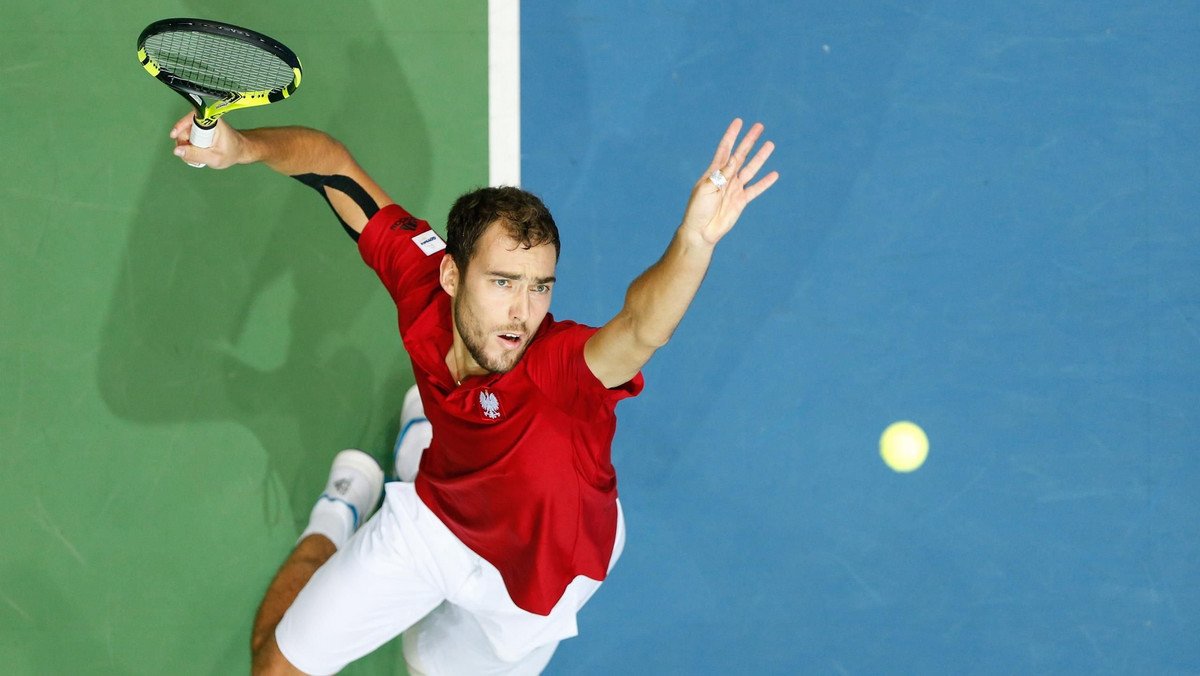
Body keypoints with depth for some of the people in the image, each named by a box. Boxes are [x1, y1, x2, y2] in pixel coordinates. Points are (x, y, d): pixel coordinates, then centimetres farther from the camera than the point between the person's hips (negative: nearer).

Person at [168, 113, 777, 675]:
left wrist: (694, 241, -90)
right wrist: (245, 145, -39)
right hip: (431, 519, 3)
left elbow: (644, 327, -71)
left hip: (534, 574, -2)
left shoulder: (560, 368, -46)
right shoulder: (422, 278, -32)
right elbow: (330, 161, -21)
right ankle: (337, 518, 40)